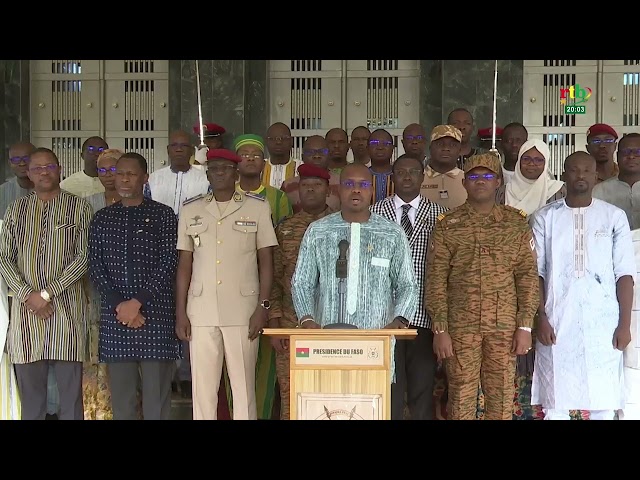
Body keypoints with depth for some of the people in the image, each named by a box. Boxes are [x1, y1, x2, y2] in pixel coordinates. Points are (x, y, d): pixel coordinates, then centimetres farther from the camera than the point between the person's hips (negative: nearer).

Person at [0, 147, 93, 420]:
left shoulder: (79, 208, 5)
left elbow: (84, 256, -4)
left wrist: (48, 293, -10)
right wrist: (28, 295, -7)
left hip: (67, 309, -2)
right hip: (25, 309, 3)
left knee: (71, 393, 0)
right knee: (30, 395, 7)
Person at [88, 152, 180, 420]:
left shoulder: (163, 215, 3)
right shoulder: (101, 218, 12)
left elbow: (169, 263, -4)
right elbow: (95, 267, 6)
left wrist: (138, 302, -11)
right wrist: (119, 305, -8)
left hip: (155, 314, -3)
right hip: (114, 316, 3)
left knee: (157, 396, 0)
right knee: (120, 397, 6)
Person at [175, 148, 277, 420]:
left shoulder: (257, 208, 5)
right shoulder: (191, 210, 11)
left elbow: (266, 261, 4)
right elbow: (184, 264, 12)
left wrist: (263, 306, -5)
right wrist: (180, 312, 6)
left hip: (242, 312, -2)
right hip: (201, 312, 2)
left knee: (244, 387, 0)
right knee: (202, 388, 3)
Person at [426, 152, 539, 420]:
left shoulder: (517, 223, 6)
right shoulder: (447, 225, 3)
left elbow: (528, 276, 3)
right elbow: (436, 280, 0)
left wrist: (525, 326, -3)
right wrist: (440, 329, -6)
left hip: (504, 327, 1)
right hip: (460, 328, -1)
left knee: (502, 400, 6)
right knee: (461, 398, 4)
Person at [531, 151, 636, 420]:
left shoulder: (614, 217, 6)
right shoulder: (545, 217, 6)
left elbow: (624, 274, 4)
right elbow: (536, 273, 5)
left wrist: (625, 324, -2)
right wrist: (541, 318, -4)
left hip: (602, 323, 0)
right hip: (557, 322, 0)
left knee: (603, 402, 0)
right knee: (555, 402, 0)